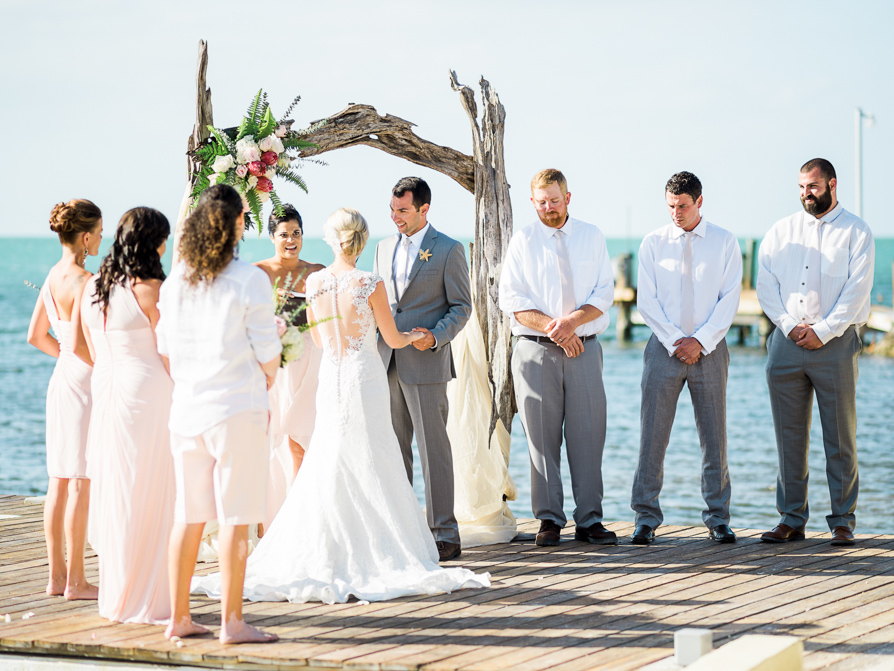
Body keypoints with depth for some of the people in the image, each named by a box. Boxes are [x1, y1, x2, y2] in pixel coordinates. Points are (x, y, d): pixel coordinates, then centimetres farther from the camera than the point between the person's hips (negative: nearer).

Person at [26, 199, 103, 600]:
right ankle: (75, 580, 0)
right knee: (81, 484, -3)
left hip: (61, 381, 9)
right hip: (83, 385, -9)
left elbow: (36, 336, 16)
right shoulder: (82, 281, -18)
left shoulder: (53, 277, 9)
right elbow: (78, 344, -23)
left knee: (59, 483, 11)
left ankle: (56, 575, 16)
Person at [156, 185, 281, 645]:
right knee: (235, 519, -1)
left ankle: (178, 617, 16)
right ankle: (231, 623, 1)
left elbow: (165, 349, 11)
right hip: (238, 408, -5)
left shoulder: (176, 281, 6)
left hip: (187, 407, 5)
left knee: (187, 518, 11)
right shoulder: (249, 280, -10)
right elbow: (268, 351, -8)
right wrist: (266, 381, 12)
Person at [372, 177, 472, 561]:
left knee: (434, 448, -5)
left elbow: (462, 306, -2)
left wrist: (436, 337, -17)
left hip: (426, 363, -6)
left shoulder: (448, 250, -2)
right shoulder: (385, 248, 16)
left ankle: (444, 534, -1)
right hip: (387, 362, 6)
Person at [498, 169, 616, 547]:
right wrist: (552, 329, -11)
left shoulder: (591, 237, 10)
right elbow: (512, 299, 0)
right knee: (542, 436, -2)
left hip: (584, 348, 1)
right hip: (536, 349, -1)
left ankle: (589, 520, 1)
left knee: (588, 433, -2)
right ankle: (549, 520, 4)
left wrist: (572, 320, -12)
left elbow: (604, 293, 5)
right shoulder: (523, 241, 5)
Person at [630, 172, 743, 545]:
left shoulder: (725, 243, 5)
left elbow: (730, 299, 0)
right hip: (663, 347, 0)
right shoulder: (653, 244, 6)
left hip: (709, 349, 0)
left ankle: (717, 518, 11)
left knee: (713, 434, 3)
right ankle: (646, 518, 2)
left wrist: (700, 341, -10)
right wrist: (675, 341, -8)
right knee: (652, 434, -4)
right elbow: (647, 300, 2)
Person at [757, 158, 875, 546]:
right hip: (786, 341, 3)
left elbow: (857, 290, -5)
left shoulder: (855, 232, 3)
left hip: (835, 341, -3)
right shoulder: (781, 231, 14)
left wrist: (822, 332, -12)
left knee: (840, 437, -2)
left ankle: (842, 521, 4)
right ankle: (791, 519, 10)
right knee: (789, 436, 4)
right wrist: (790, 325, -7)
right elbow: (765, 284, 6)